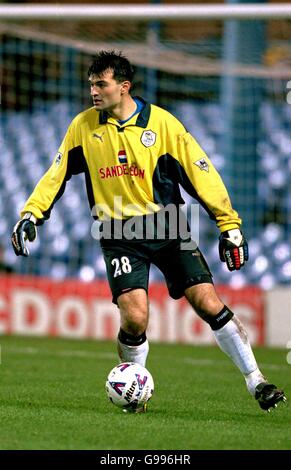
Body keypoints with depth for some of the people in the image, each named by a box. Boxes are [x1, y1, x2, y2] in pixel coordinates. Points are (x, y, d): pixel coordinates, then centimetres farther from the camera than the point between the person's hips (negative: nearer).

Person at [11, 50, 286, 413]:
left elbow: (200, 173, -2)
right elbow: (57, 174, 10)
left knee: (208, 303, -10)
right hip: (119, 234, 1)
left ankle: (256, 383, 2)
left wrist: (229, 225, -3)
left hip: (166, 226, 0)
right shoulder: (83, 126, 1)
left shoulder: (162, 123, -6)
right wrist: (31, 213, -2)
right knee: (135, 318, -17)